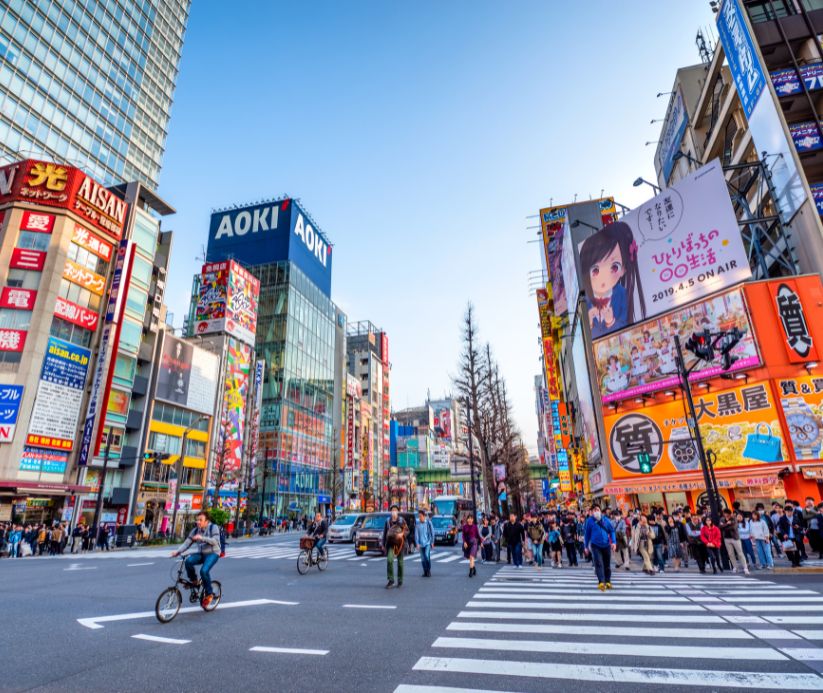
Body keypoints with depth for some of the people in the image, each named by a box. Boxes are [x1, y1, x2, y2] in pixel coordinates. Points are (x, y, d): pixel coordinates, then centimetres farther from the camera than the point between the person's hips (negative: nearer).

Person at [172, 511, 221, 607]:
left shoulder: (213, 527, -9)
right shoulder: (195, 530, 5)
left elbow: (215, 541, -20)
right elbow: (187, 543, 0)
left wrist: (202, 538, -32)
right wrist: (178, 552, -17)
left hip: (212, 553, -5)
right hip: (200, 553, 5)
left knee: (204, 571, -29)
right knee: (188, 561, -27)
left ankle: (209, 594, -7)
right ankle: (194, 582, -1)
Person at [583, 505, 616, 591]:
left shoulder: (606, 520, 2)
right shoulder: (589, 521, -4)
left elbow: (611, 531, 8)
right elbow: (586, 534, 3)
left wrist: (613, 542, -5)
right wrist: (586, 546, 5)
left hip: (606, 545, 3)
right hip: (595, 546, -3)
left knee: (607, 564, 11)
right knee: (598, 564, -13)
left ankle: (608, 582, 24)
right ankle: (601, 582, -18)